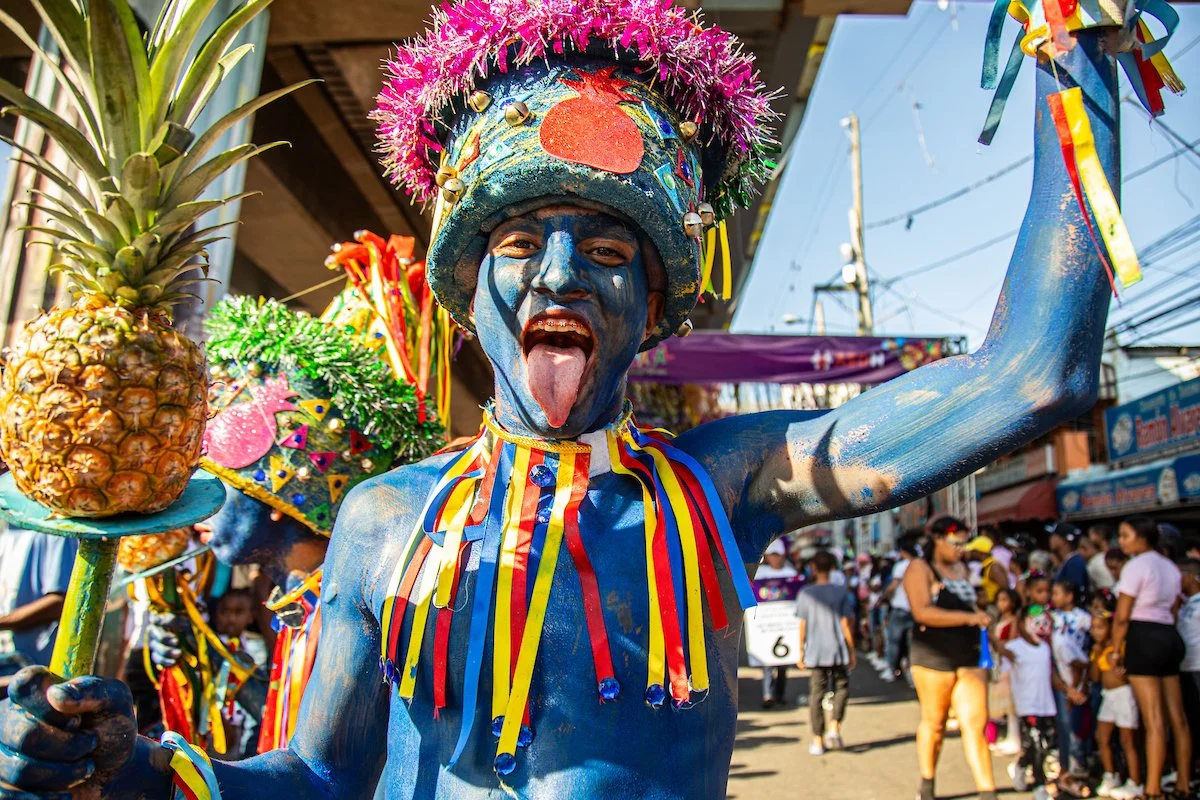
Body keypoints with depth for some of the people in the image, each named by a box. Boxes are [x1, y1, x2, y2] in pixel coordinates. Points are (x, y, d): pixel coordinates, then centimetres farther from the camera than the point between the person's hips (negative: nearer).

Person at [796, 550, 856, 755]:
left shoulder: (805, 593, -1)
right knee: (841, 687, 18)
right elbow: (846, 624, -3)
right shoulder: (842, 592, -2)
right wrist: (852, 651, 6)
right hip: (837, 651, -1)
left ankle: (818, 740, 10)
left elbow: (802, 626, 0)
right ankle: (834, 727, 2)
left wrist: (801, 652, 8)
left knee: (816, 694, 6)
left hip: (815, 652, 1)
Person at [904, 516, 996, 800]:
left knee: (975, 724, -1)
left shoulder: (961, 568, 16)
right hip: (933, 657, -5)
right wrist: (969, 617, -23)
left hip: (970, 657, 6)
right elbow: (922, 612, -20)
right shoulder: (920, 569, -7)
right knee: (934, 723, 7)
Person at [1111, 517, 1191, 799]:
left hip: (1143, 637, -8)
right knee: (1177, 718, 11)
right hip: (1171, 636, 8)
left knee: (1153, 721, -7)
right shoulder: (1171, 566, 15)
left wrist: (1116, 650, -3)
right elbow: (1173, 610, 16)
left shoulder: (1136, 565, -10)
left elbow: (1122, 616, -12)